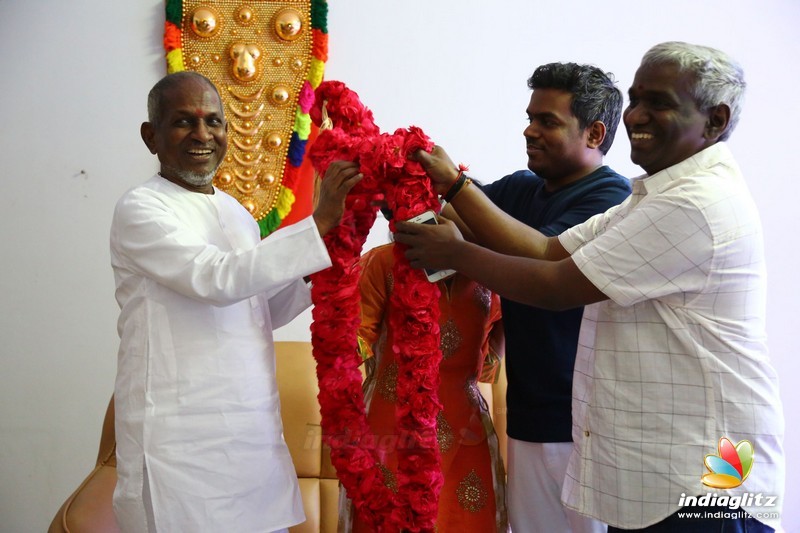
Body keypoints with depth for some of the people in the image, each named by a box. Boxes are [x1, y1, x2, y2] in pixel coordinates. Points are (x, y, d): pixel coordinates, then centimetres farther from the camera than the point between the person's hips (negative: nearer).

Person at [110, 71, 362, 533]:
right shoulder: (141, 209, -7)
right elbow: (218, 279, -21)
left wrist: (331, 258, 5)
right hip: (181, 439, -6)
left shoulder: (237, 213, 15)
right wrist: (319, 222, -21)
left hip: (256, 429, 7)